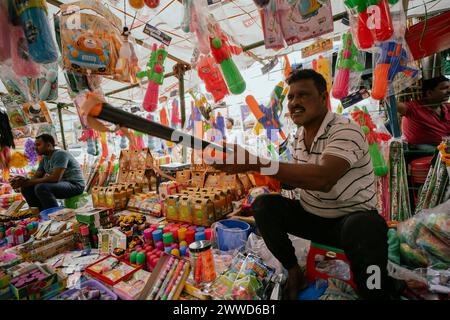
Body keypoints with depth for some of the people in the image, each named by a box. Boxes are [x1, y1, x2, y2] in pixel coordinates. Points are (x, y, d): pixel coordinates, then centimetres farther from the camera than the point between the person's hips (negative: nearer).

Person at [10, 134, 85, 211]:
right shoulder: (44, 159, 10)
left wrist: (28, 182, -22)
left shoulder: (60, 155, -17)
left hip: (75, 185, -9)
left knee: (41, 188, -29)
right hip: (60, 184, 9)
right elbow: (36, 177, 9)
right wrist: (24, 180, -13)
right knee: (26, 188, 5)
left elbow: (55, 178, -27)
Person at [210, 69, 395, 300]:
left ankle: (376, 291, -9)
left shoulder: (346, 130, -21)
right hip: (311, 216, 6)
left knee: (363, 230, -39)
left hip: (351, 218, -6)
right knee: (263, 205, -13)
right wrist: (276, 176, -12)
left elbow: (323, 179, -40)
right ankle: (294, 272, 4)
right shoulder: (299, 135, 2)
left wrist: (255, 163, -45)